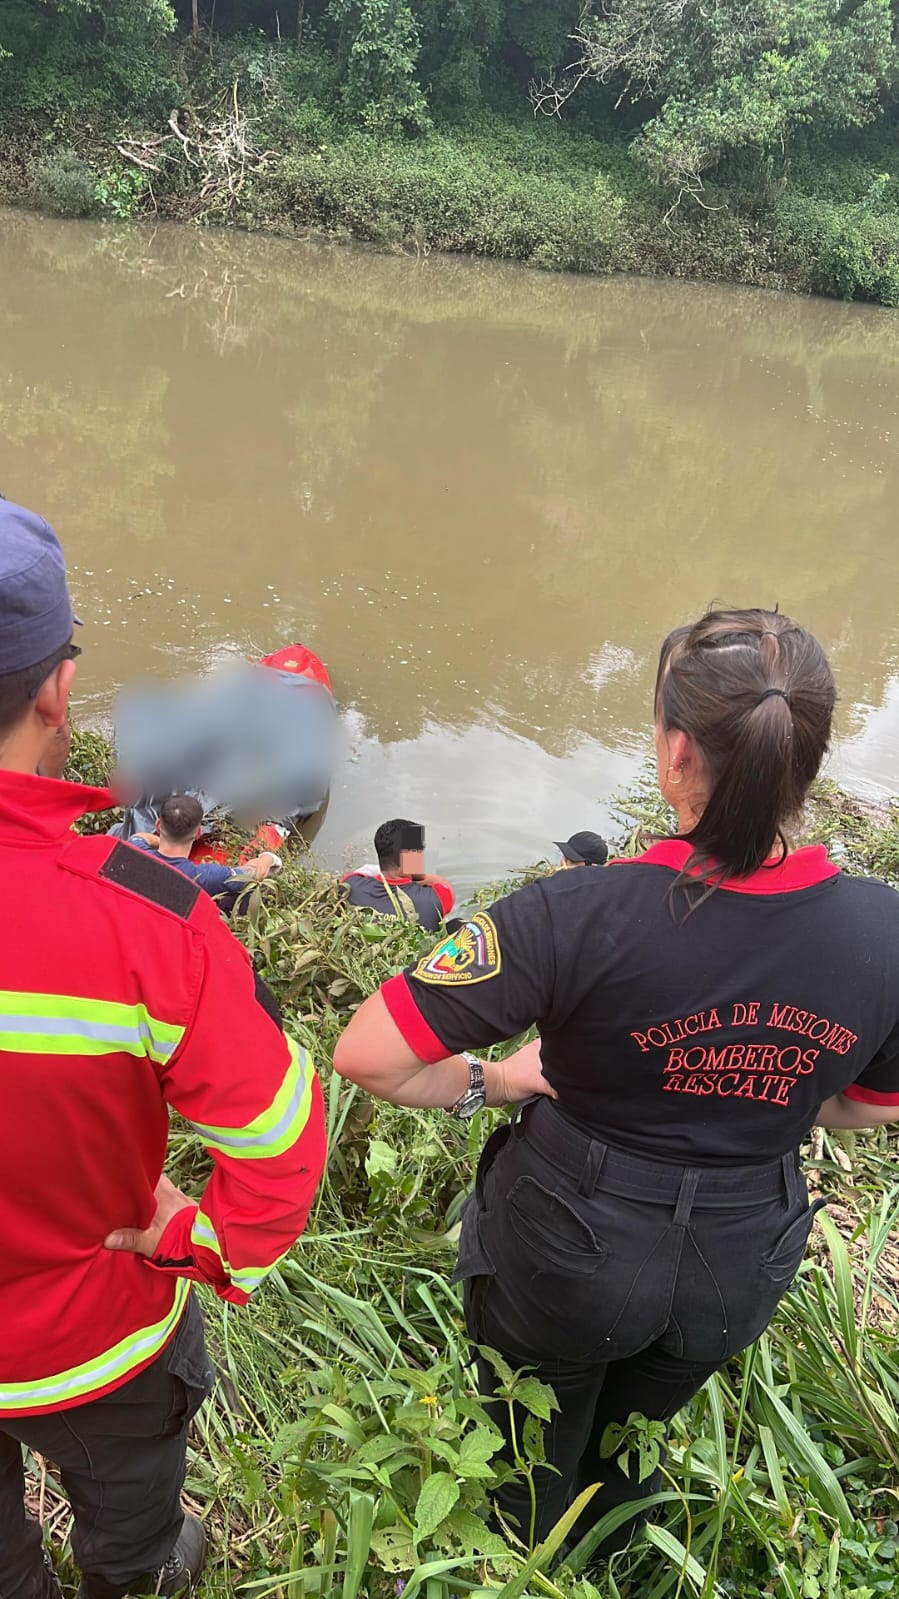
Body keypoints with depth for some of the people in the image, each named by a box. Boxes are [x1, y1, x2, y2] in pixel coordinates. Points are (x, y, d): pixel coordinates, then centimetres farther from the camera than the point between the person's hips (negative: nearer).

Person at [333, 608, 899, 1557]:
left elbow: (366, 1056, -30)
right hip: (738, 1272, 4)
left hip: (566, 1255, -3)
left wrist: (485, 1085, -12)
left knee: (530, 1462, 30)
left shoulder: (578, 917, -33)